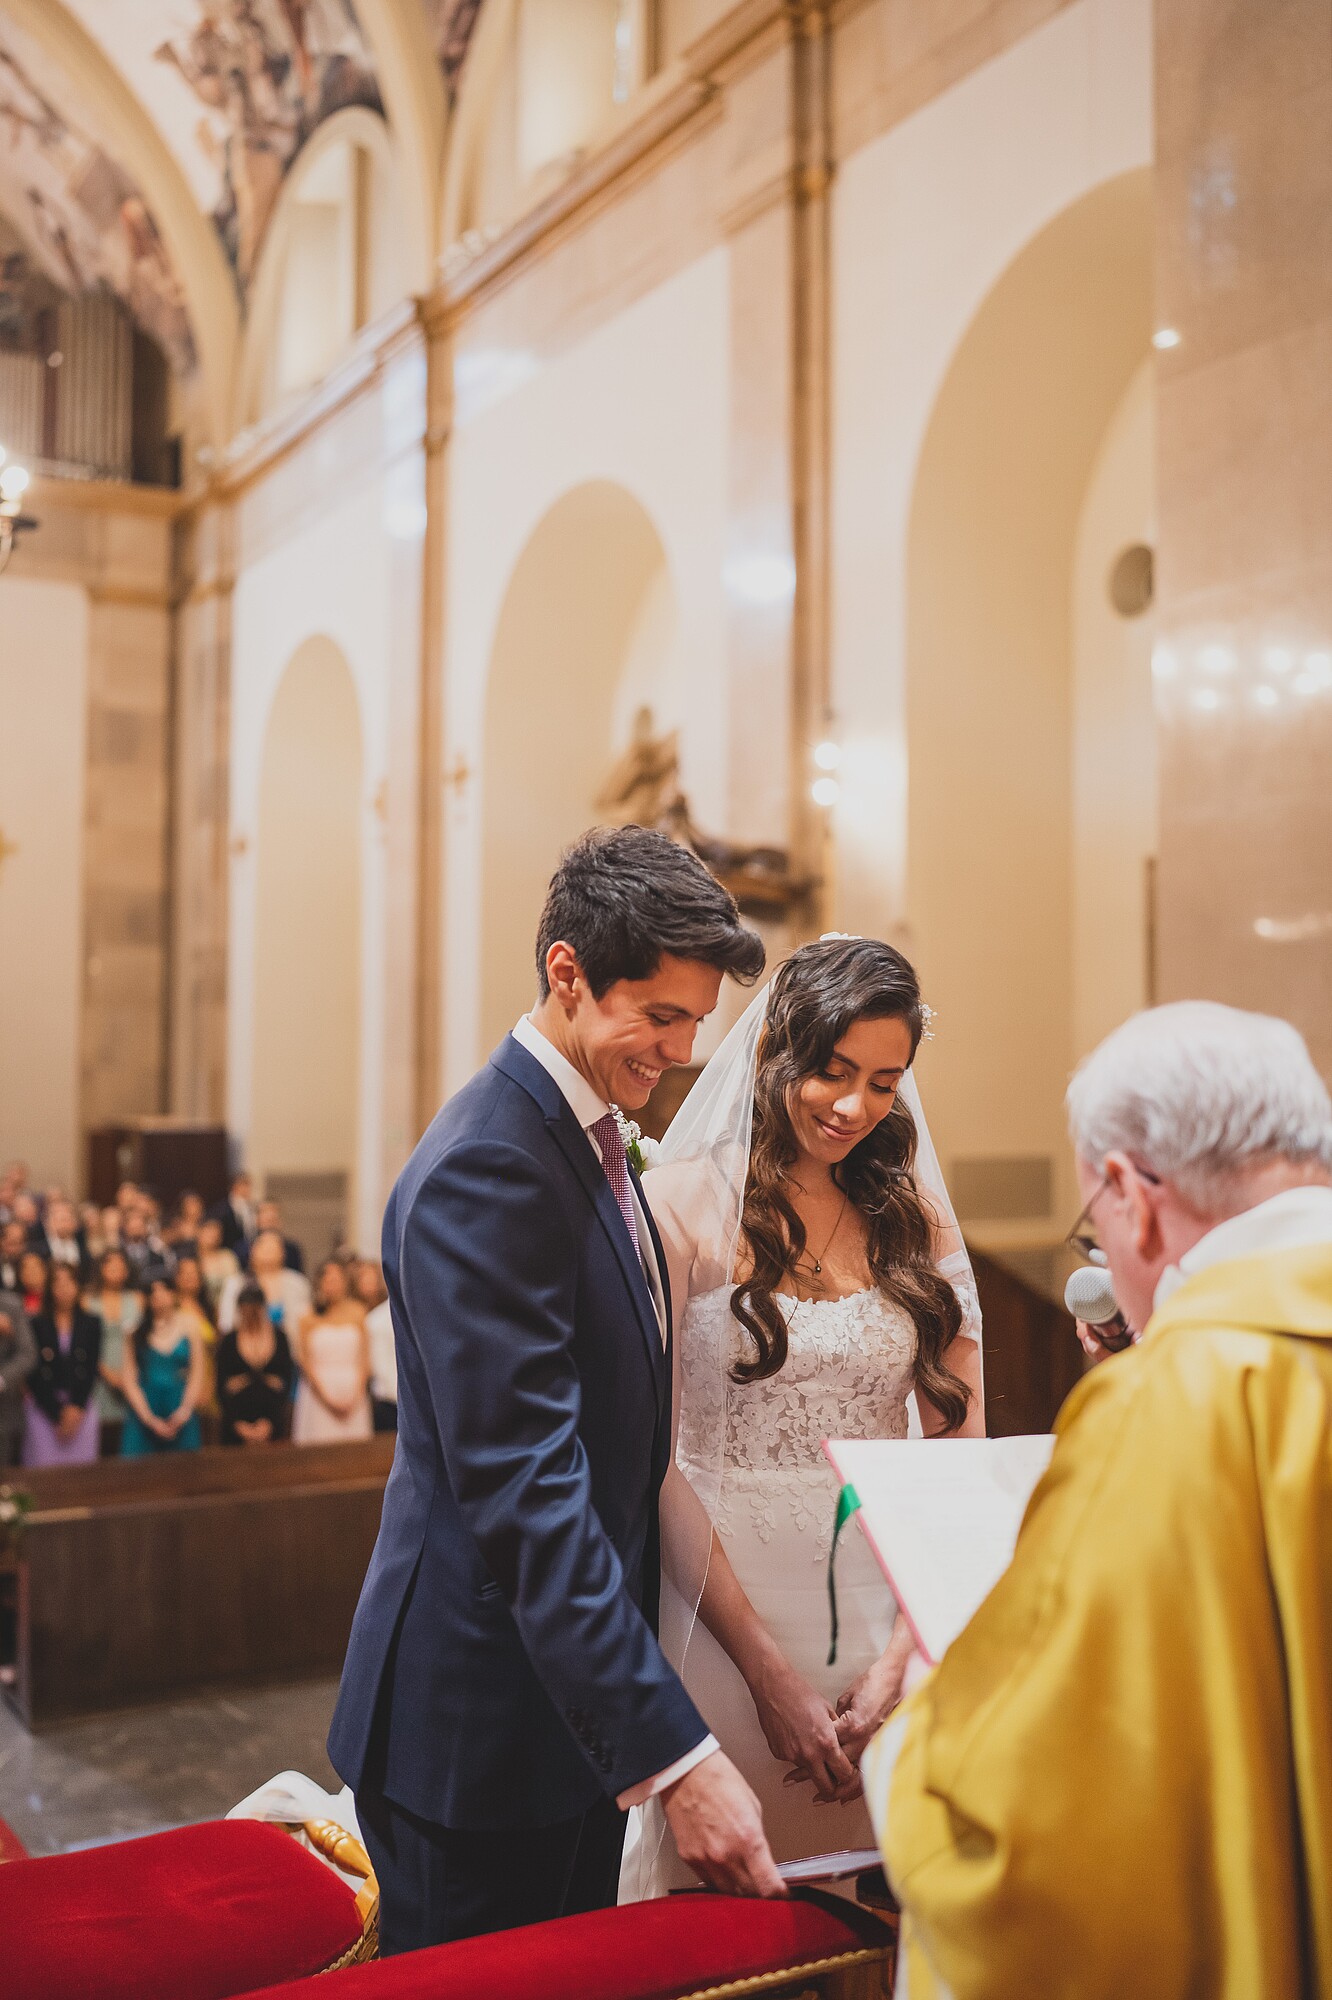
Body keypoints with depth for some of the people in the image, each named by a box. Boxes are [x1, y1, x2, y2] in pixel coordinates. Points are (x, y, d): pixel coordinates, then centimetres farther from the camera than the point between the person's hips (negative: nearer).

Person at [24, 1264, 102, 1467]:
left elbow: (91, 1370, 3)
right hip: (43, 1409, -1)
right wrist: (58, 1413, -5)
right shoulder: (37, 1325, -1)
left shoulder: (91, 1324, 5)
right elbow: (34, 1374, -3)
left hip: (81, 1409, 2)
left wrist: (77, 1408, -7)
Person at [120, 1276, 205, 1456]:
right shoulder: (137, 1335, 4)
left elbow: (197, 1378, 4)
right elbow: (130, 1382, 1)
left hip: (181, 1420, 0)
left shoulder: (189, 1331, 5)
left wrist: (182, 1414, -8)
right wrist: (149, 1419, -8)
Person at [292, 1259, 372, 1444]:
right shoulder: (309, 1318, 0)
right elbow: (305, 1362, -1)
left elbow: (365, 1358, 6)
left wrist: (356, 1393, -5)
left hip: (353, 1398, 2)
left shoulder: (357, 1312, 7)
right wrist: (327, 1397, -8)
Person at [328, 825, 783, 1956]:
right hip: (482, 1725, -9)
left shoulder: (591, 1142, 9)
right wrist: (677, 1757, -28)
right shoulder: (486, 1170, -23)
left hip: (576, 1698, 9)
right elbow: (524, 1488, -28)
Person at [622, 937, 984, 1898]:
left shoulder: (916, 1213, 5)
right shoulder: (685, 1201, -7)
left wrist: (904, 1656, -6)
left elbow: (962, 1445, 4)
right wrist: (766, 1666, -12)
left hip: (889, 1608, 3)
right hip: (728, 1601, -3)